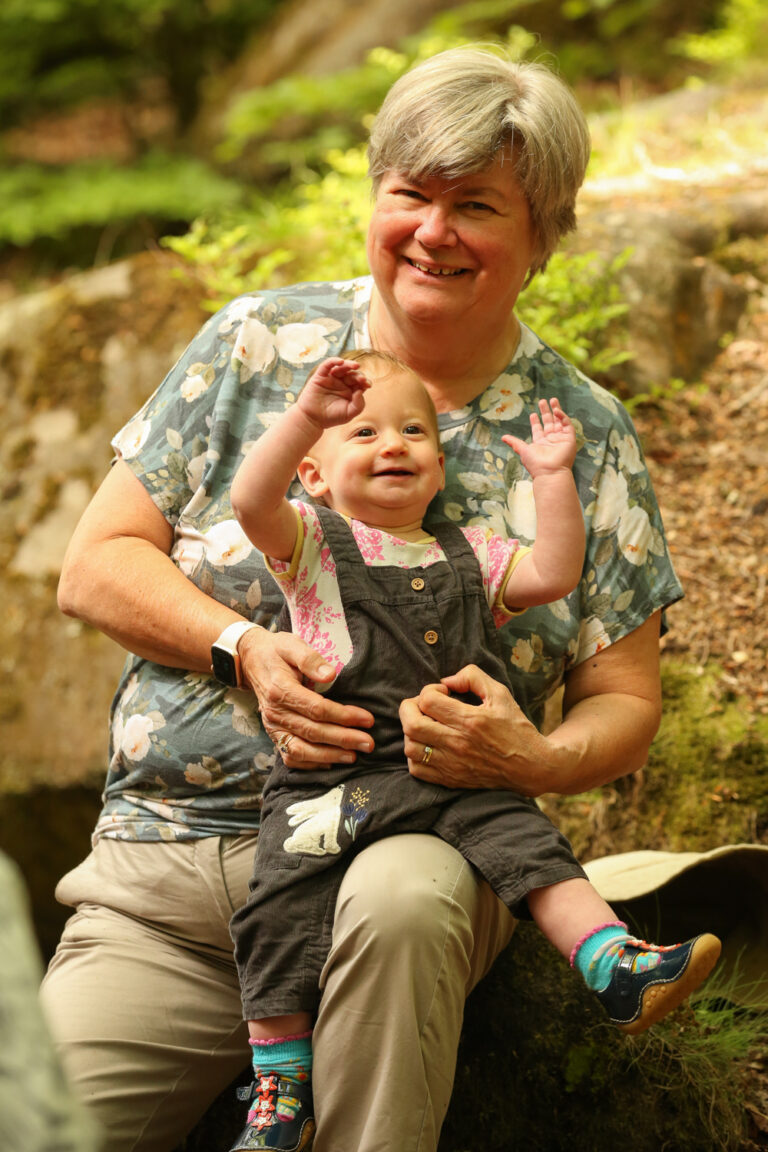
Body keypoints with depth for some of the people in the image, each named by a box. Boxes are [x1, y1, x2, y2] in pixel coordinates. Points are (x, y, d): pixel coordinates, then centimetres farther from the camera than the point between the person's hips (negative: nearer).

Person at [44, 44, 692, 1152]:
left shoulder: (584, 436, 5)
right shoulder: (258, 343, 6)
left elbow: (625, 702, 7)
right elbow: (95, 564, 6)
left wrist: (534, 759, -17)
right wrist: (244, 649, -12)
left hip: (416, 847, 0)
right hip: (164, 865, 0)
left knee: (403, 897, -37)